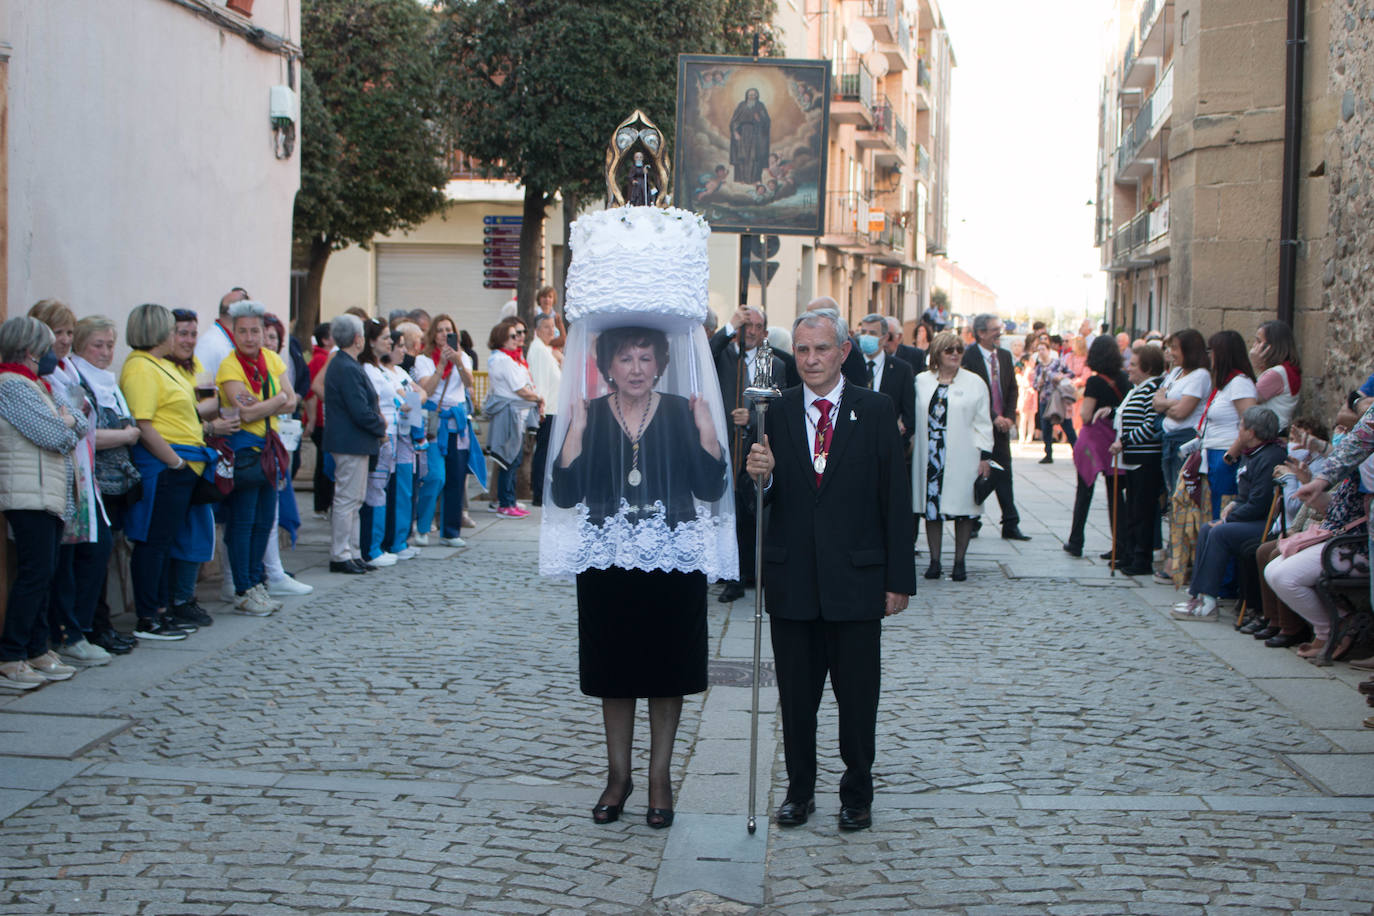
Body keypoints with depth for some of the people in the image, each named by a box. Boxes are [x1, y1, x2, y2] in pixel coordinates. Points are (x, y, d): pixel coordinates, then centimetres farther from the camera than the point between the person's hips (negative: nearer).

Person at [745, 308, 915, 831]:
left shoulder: (875, 412, 0)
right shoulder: (774, 413, 4)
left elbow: (896, 500, 0)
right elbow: (761, 502, 3)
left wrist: (899, 579, -3)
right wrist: (760, 477, -21)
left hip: (856, 578, -1)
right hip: (792, 581, 1)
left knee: (858, 696, 6)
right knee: (795, 696, 10)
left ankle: (857, 794, 23)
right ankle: (800, 790, 26)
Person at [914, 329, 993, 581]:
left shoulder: (974, 383, 4)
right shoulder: (921, 381, 9)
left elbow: (982, 423, 3)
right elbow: (914, 418, 12)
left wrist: (984, 456, -3)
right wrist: (911, 449, 8)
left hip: (962, 458, -2)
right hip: (930, 456, 2)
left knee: (963, 509, 1)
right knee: (931, 506, 3)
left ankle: (959, 562, 11)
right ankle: (934, 561, 11)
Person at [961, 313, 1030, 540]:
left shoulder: (1005, 356, 9)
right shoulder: (969, 357, -11)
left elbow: (1012, 389, 12)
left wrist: (1009, 417, -2)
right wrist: (994, 417, -17)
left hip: (1002, 424, 5)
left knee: (1004, 474, 4)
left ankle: (1011, 525, 7)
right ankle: (972, 524, 13)